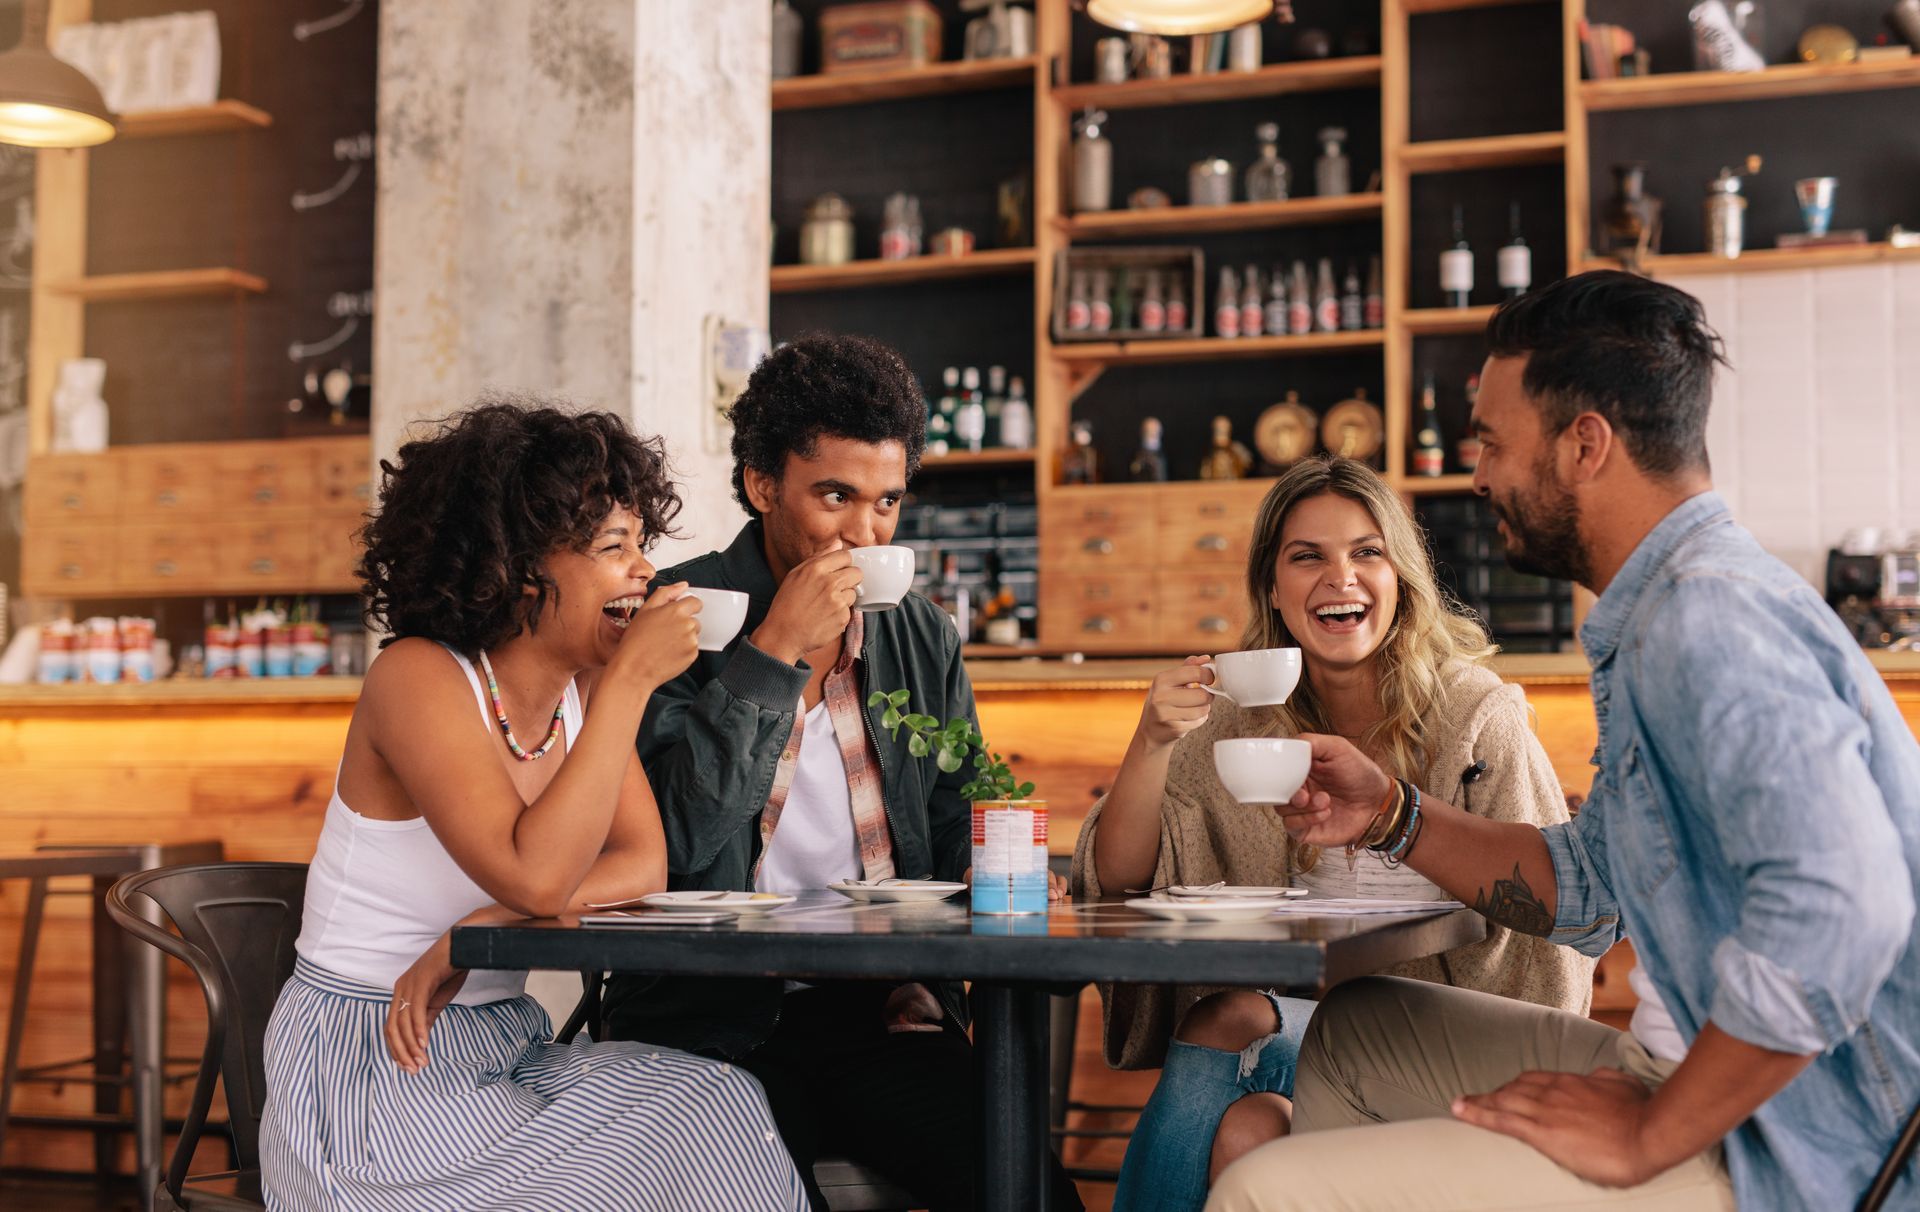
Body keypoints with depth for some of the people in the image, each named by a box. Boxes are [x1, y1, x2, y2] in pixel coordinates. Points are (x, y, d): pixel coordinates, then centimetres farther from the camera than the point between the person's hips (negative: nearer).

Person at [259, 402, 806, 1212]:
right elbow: (536, 877, -27)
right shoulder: (418, 677, -16)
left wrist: (475, 932, -19)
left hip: (503, 1047, 6)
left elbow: (644, 865, -4)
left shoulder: (587, 685, 5)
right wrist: (631, 680, -25)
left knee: (720, 1102, -19)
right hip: (369, 1069, -6)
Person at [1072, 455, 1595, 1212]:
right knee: (1245, 1128, -30)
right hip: (1287, 1020, 3)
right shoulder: (1239, 722, 4)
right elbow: (1118, 880, -1)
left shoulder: (1476, 714, -6)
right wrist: (1153, 742, -17)